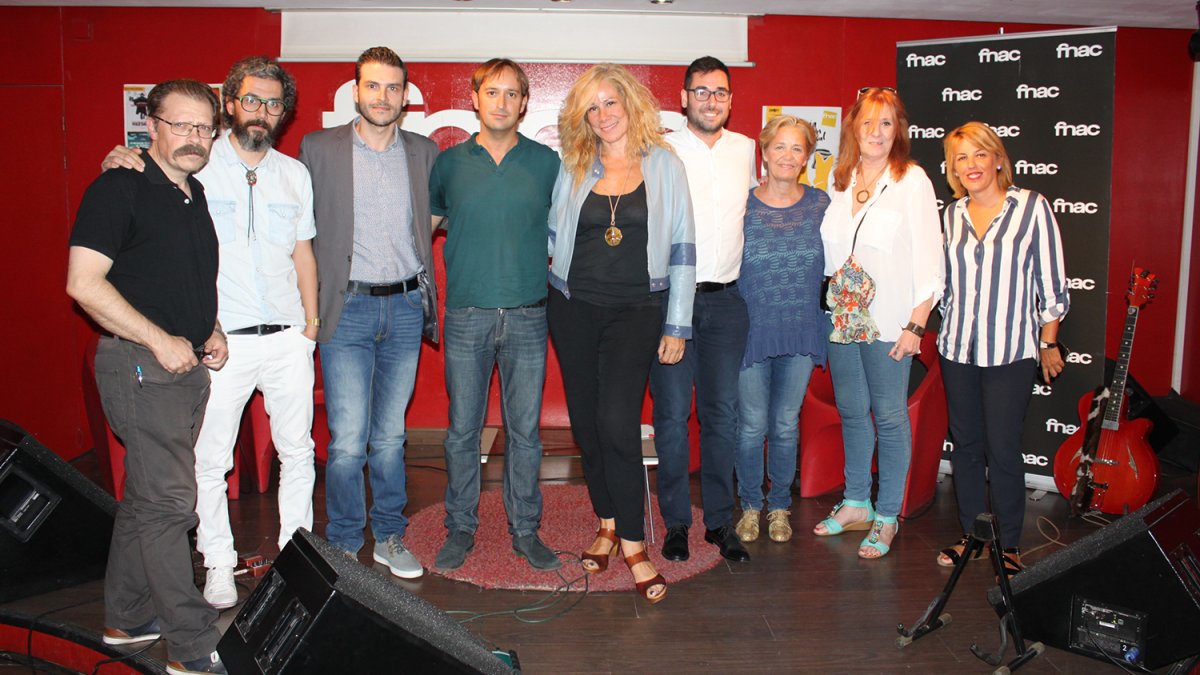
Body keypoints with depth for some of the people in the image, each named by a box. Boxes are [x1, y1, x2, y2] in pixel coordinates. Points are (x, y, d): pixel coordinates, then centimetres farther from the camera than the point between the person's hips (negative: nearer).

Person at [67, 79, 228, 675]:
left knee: (147, 495, 16)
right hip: (140, 364, -8)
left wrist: (211, 330, 8)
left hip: (188, 363, 9)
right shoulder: (119, 189, -11)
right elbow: (83, 283, -17)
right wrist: (161, 340, -18)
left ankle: (127, 618, 30)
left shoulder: (196, 194, 14)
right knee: (169, 501, -6)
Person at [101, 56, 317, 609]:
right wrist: (116, 164, -22)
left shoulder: (294, 174, 10)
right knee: (210, 460, 3)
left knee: (298, 449, 11)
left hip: (286, 337, 3)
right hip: (220, 338, -3)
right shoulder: (195, 165, -1)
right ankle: (218, 565, 20)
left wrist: (311, 321, 9)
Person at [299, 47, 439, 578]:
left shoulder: (424, 152, 8)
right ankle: (343, 546, 14)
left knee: (390, 437, 11)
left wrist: (424, 294, 9)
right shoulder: (318, 149, 2)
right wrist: (310, 306, 0)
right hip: (347, 309, -2)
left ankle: (390, 538, 25)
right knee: (347, 441, -3)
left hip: (406, 308, 2)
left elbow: (434, 218, 18)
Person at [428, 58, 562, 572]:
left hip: (527, 316, 0)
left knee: (524, 429, 7)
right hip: (466, 316, 0)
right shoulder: (450, 163, 6)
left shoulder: (546, 162, 5)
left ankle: (525, 530, 20)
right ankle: (460, 529, 21)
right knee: (462, 428, 6)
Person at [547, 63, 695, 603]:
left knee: (617, 422, -14)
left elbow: (681, 248, 0)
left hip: (636, 310, -3)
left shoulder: (664, 165, 1)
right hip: (574, 308, 3)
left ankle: (632, 543, -2)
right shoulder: (574, 169, 7)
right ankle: (608, 524, 24)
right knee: (586, 423, 7)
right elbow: (553, 235, 17)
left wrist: (677, 325, -2)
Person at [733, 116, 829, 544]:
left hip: (801, 333, 2)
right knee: (752, 425, 4)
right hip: (752, 329, -1)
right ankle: (750, 506, 24)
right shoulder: (742, 204, -3)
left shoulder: (820, 204, 3)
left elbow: (831, 264, 11)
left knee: (786, 424, 11)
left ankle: (779, 507, 28)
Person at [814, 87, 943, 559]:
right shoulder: (840, 181, 9)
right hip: (841, 318, 5)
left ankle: (887, 518, 14)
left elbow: (928, 259, -8)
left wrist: (916, 325, -12)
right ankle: (856, 504, 28)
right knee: (851, 410, 13)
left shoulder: (912, 181, -5)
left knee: (889, 415, 2)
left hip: (888, 321, -5)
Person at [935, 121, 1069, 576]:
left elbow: (1051, 282, -2)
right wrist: (946, 327, 11)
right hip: (957, 349, 4)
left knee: (1003, 449, -2)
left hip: (1011, 350, -4)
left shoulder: (1032, 207, -5)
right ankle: (971, 534, 24)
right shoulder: (951, 214, 7)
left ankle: (1008, 545, 13)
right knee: (965, 445, 11)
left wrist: (1048, 343, 1)